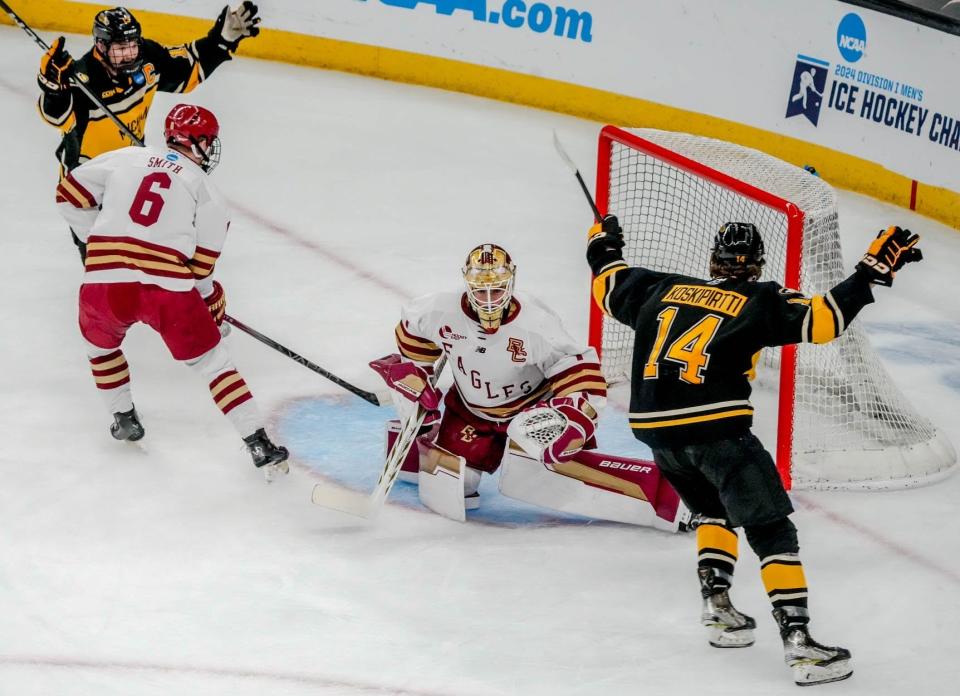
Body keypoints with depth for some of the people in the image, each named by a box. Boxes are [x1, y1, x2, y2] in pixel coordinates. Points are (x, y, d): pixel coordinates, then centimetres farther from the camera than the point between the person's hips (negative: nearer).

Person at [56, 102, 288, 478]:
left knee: (100, 341, 34)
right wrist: (211, 297, 26)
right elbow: (200, 263, 7)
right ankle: (259, 444, 4)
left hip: (104, 282, 2)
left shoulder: (124, 158, 15)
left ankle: (124, 418, 38)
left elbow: (71, 194, 19)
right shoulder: (205, 189, 10)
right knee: (212, 361, 11)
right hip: (169, 289, -2)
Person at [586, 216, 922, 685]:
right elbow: (820, 320, -7)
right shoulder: (758, 302, 4)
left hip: (655, 428, 6)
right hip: (716, 430, -6)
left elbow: (611, 290, 32)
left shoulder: (662, 290, 18)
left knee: (714, 508, 31)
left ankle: (716, 603, 18)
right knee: (770, 527, -3)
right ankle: (797, 639, -15)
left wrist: (603, 250, 52)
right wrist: (872, 272, -2)